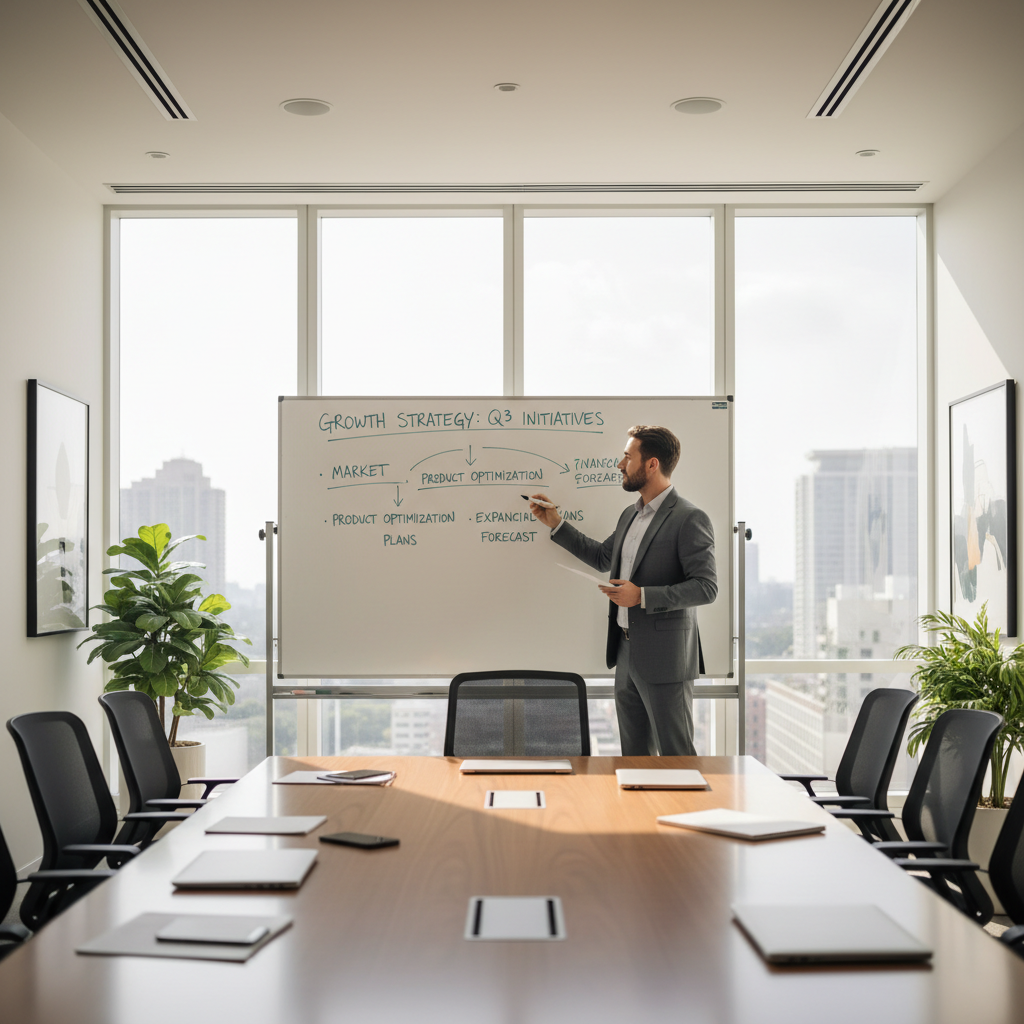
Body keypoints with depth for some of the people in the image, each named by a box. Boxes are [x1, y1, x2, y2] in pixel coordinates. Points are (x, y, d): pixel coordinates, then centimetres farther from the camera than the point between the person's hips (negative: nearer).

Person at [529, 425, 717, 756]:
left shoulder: (690, 519, -14)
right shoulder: (631, 514, 15)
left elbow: (705, 587, -19)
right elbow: (602, 557, 29)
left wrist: (643, 596, -22)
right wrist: (555, 524, 25)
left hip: (664, 658, -9)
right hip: (626, 654, 9)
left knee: (675, 755, -3)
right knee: (634, 755, 15)